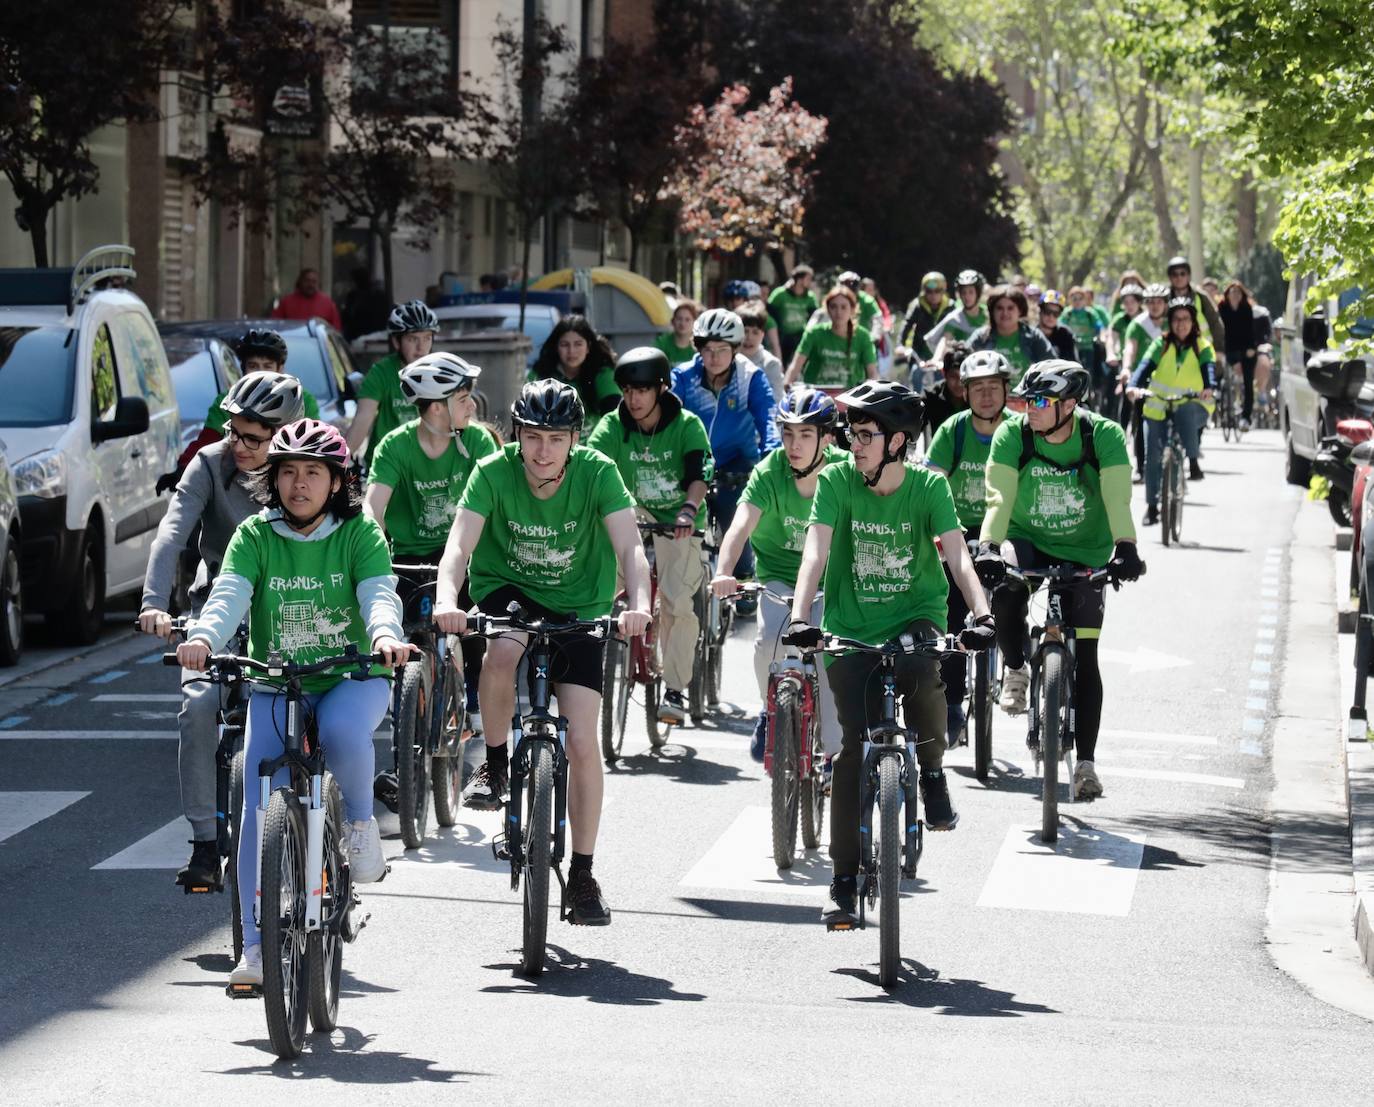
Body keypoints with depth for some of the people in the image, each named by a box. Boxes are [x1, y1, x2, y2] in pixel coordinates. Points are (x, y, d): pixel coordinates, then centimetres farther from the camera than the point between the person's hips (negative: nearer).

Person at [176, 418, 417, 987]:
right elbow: (229, 593, -17)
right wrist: (202, 637, -39)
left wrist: (385, 635, -42)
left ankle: (360, 819, -6)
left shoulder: (359, 533, -3)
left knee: (342, 730, -37)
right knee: (261, 812, -11)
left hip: (352, 678, -2)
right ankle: (257, 945, -4)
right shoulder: (254, 536, -1)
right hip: (276, 685, 2)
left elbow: (379, 592, -18)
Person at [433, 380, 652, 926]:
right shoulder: (494, 472, -20)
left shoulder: (598, 473, -19)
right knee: (501, 653, -36)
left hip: (578, 607, 0)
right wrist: (447, 599, -48)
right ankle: (494, 762, -9)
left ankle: (582, 875, 3)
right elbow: (460, 542, -29)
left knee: (582, 742, -9)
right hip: (508, 588, 0)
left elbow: (629, 547, -28)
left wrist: (638, 605, -47)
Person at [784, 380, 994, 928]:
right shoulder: (836, 480, -9)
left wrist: (981, 615, -35)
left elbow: (958, 556, -18)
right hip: (852, 627, 1)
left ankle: (933, 771, -5)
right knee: (854, 747, -9)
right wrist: (800, 617, -32)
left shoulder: (929, 486, -9)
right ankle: (844, 880, 0)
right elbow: (816, 553, -17)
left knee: (919, 672, -35)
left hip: (916, 615, -1)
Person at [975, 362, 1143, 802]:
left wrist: (1125, 547, -45)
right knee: (1005, 590, -34)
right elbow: (1000, 496, -24)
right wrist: (987, 547, -41)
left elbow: (1117, 498, -27)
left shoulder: (1104, 436, -18)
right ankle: (1015, 670, -5)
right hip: (1027, 541, 0)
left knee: (1084, 658, -5)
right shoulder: (1012, 434, -16)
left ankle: (1086, 761, 2)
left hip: (1083, 555, 0)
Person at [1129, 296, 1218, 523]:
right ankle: (1151, 506, 10)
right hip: (1157, 408, 2)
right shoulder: (1161, 345, 2)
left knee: (1186, 411, -38)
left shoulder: (1202, 347, 0)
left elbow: (1209, 368, -17)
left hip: (1193, 408, -2)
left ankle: (1193, 463, -28)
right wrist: (1135, 386, -34)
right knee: (1153, 457, -5)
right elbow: (1145, 366, -13)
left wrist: (1209, 388, -40)